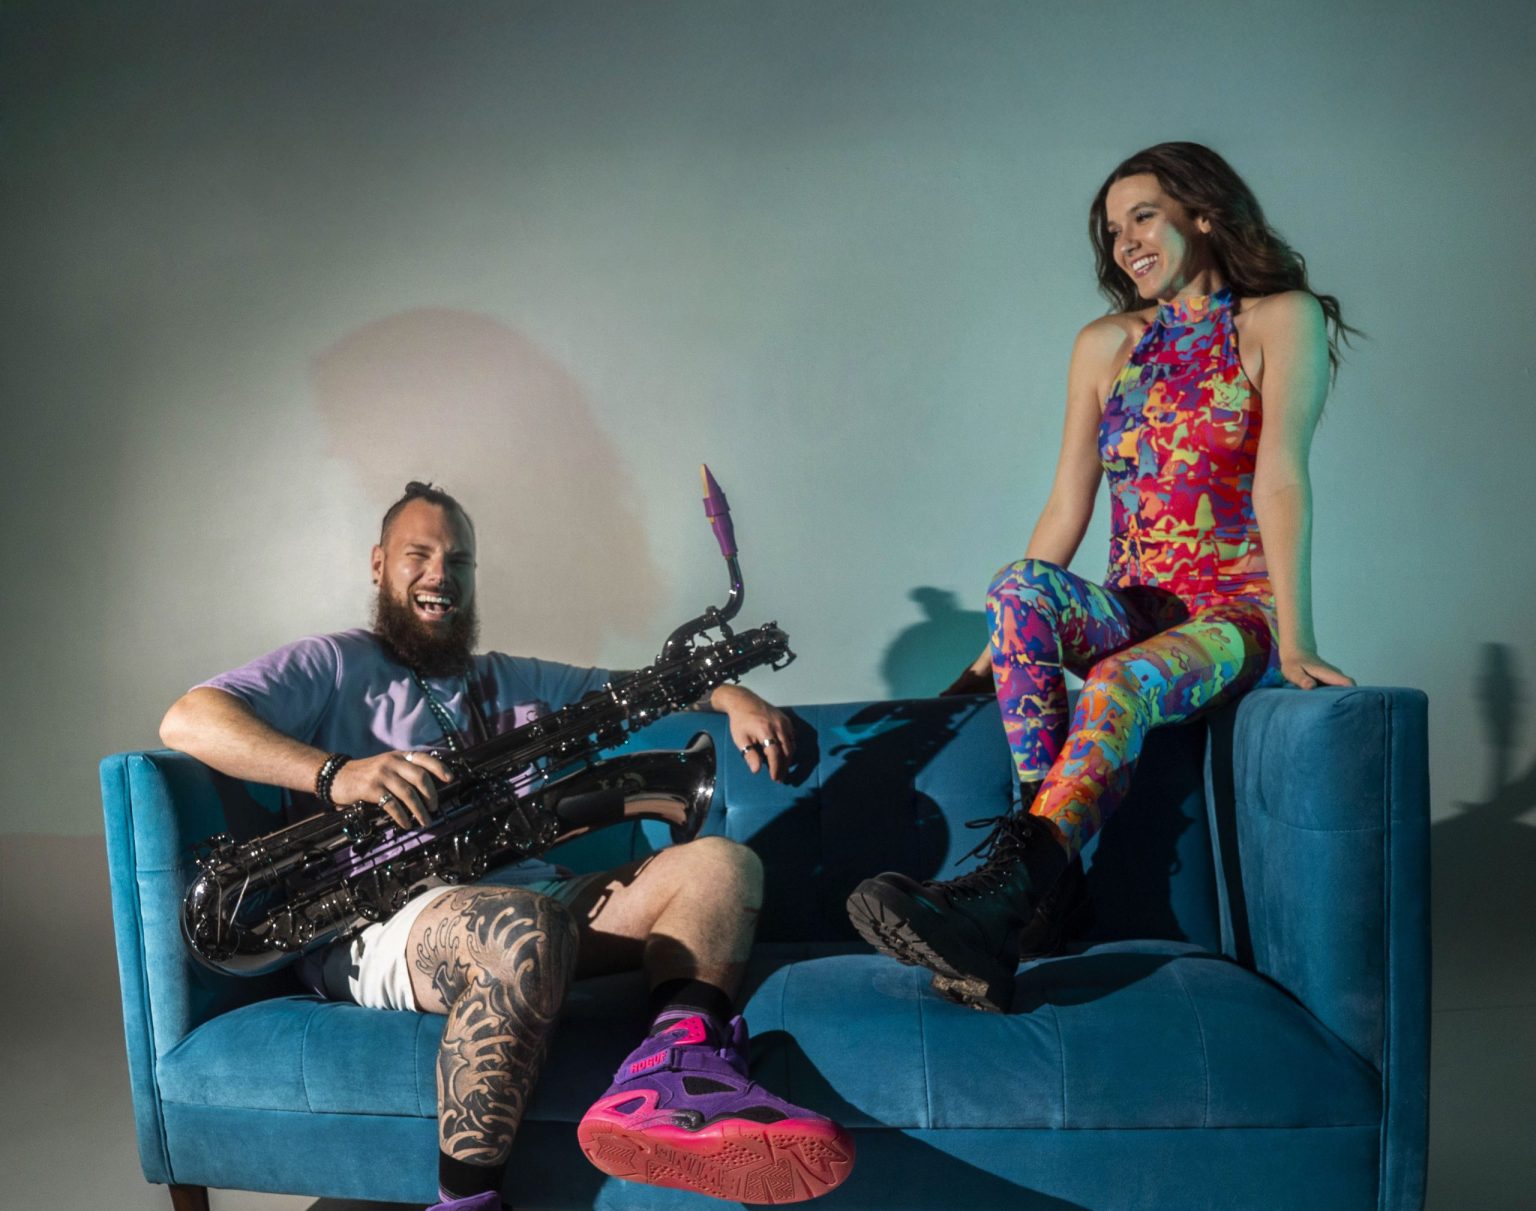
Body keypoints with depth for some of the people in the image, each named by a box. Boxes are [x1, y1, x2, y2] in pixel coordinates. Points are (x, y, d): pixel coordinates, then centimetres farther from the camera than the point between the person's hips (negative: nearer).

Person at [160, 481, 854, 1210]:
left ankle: (674, 1073, -37)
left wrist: (728, 694, 5)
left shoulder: (509, 681, 27)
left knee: (723, 864, -9)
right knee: (527, 930, -39)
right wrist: (336, 773, -22)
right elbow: (186, 721, -7)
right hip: (384, 927, -7)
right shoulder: (337, 666, 8)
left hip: (529, 895, 7)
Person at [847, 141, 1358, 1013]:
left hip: (1235, 616, -4)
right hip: (1131, 611, 4)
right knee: (1019, 584, -28)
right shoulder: (1106, 345, 14)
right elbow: (1067, 507, 9)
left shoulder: (1282, 320, 1)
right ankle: (1050, 879, -32)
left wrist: (1294, 640, -21)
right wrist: (1010, 641, 1)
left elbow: (1280, 479, -13)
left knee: (1123, 682, -36)